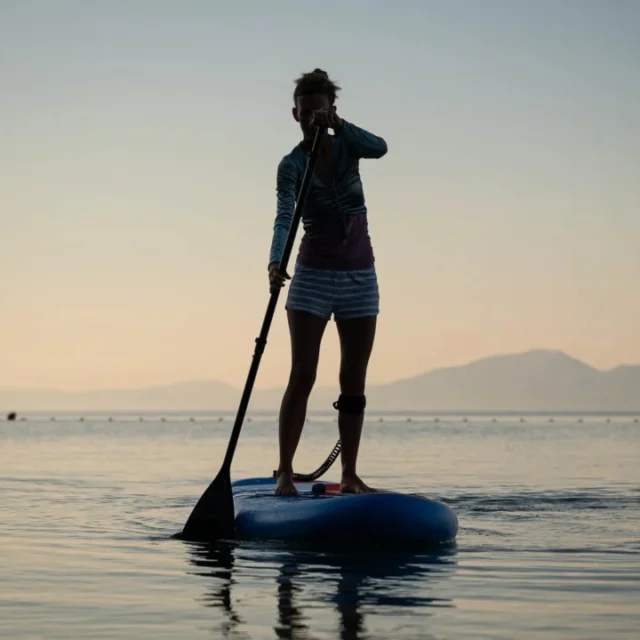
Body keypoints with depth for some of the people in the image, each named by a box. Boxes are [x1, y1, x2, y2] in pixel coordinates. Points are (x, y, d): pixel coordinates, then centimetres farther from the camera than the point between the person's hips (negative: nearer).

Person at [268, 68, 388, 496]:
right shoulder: (292, 165, -8)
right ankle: (285, 473, -9)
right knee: (302, 377, -10)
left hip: (360, 276, 3)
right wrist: (276, 262, -41)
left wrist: (337, 125, -33)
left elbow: (379, 148, -20)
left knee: (354, 381, 4)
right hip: (314, 276, -3)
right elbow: (284, 217, -24)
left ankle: (350, 476, 9)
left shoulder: (345, 146, 2)